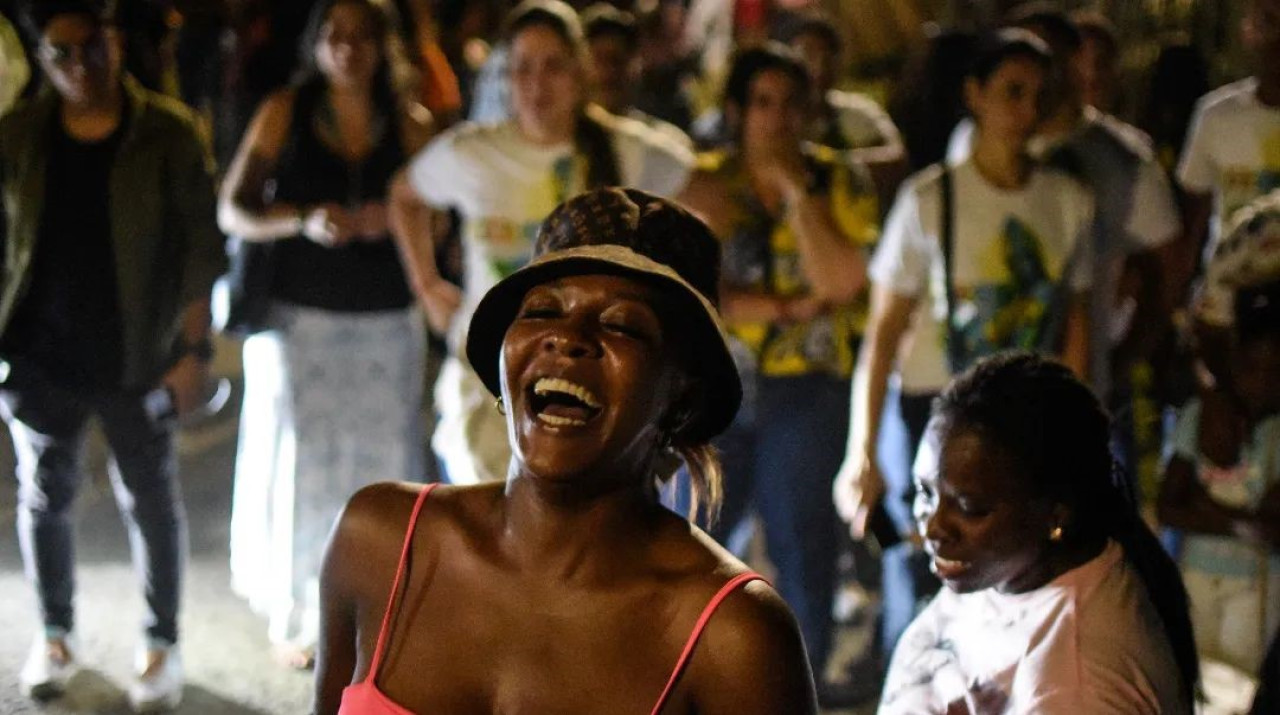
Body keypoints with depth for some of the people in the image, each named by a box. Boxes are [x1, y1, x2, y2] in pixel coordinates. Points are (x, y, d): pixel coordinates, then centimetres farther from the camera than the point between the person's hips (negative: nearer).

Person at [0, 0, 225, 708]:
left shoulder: (167, 133, -8)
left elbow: (201, 247, -7)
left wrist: (194, 349, -11)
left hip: (134, 359, -2)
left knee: (150, 501, 7)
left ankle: (161, 643, 24)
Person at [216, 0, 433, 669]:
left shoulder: (409, 123, 3)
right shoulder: (285, 113, 0)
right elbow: (233, 211, -1)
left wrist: (392, 219, -13)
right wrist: (304, 221, -19)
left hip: (387, 320, 1)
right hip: (302, 316, -1)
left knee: (381, 461, -1)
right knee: (303, 464, 0)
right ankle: (296, 617, 13)